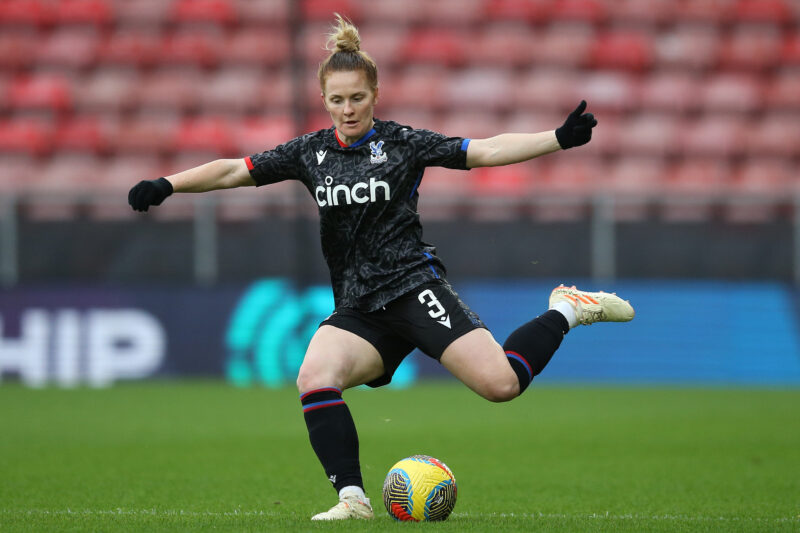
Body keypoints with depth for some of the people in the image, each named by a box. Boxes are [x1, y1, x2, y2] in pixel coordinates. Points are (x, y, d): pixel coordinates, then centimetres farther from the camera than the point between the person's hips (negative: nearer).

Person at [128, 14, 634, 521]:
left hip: (413, 286, -3)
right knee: (314, 380, -27)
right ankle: (353, 499, -20)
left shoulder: (402, 142, 1)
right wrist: (167, 185, 2)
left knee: (500, 383, -19)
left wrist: (560, 138, -13)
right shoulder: (311, 152, 10)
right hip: (358, 309, 3)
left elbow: (486, 151, -3)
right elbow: (234, 170, 13)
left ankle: (567, 311, 10)